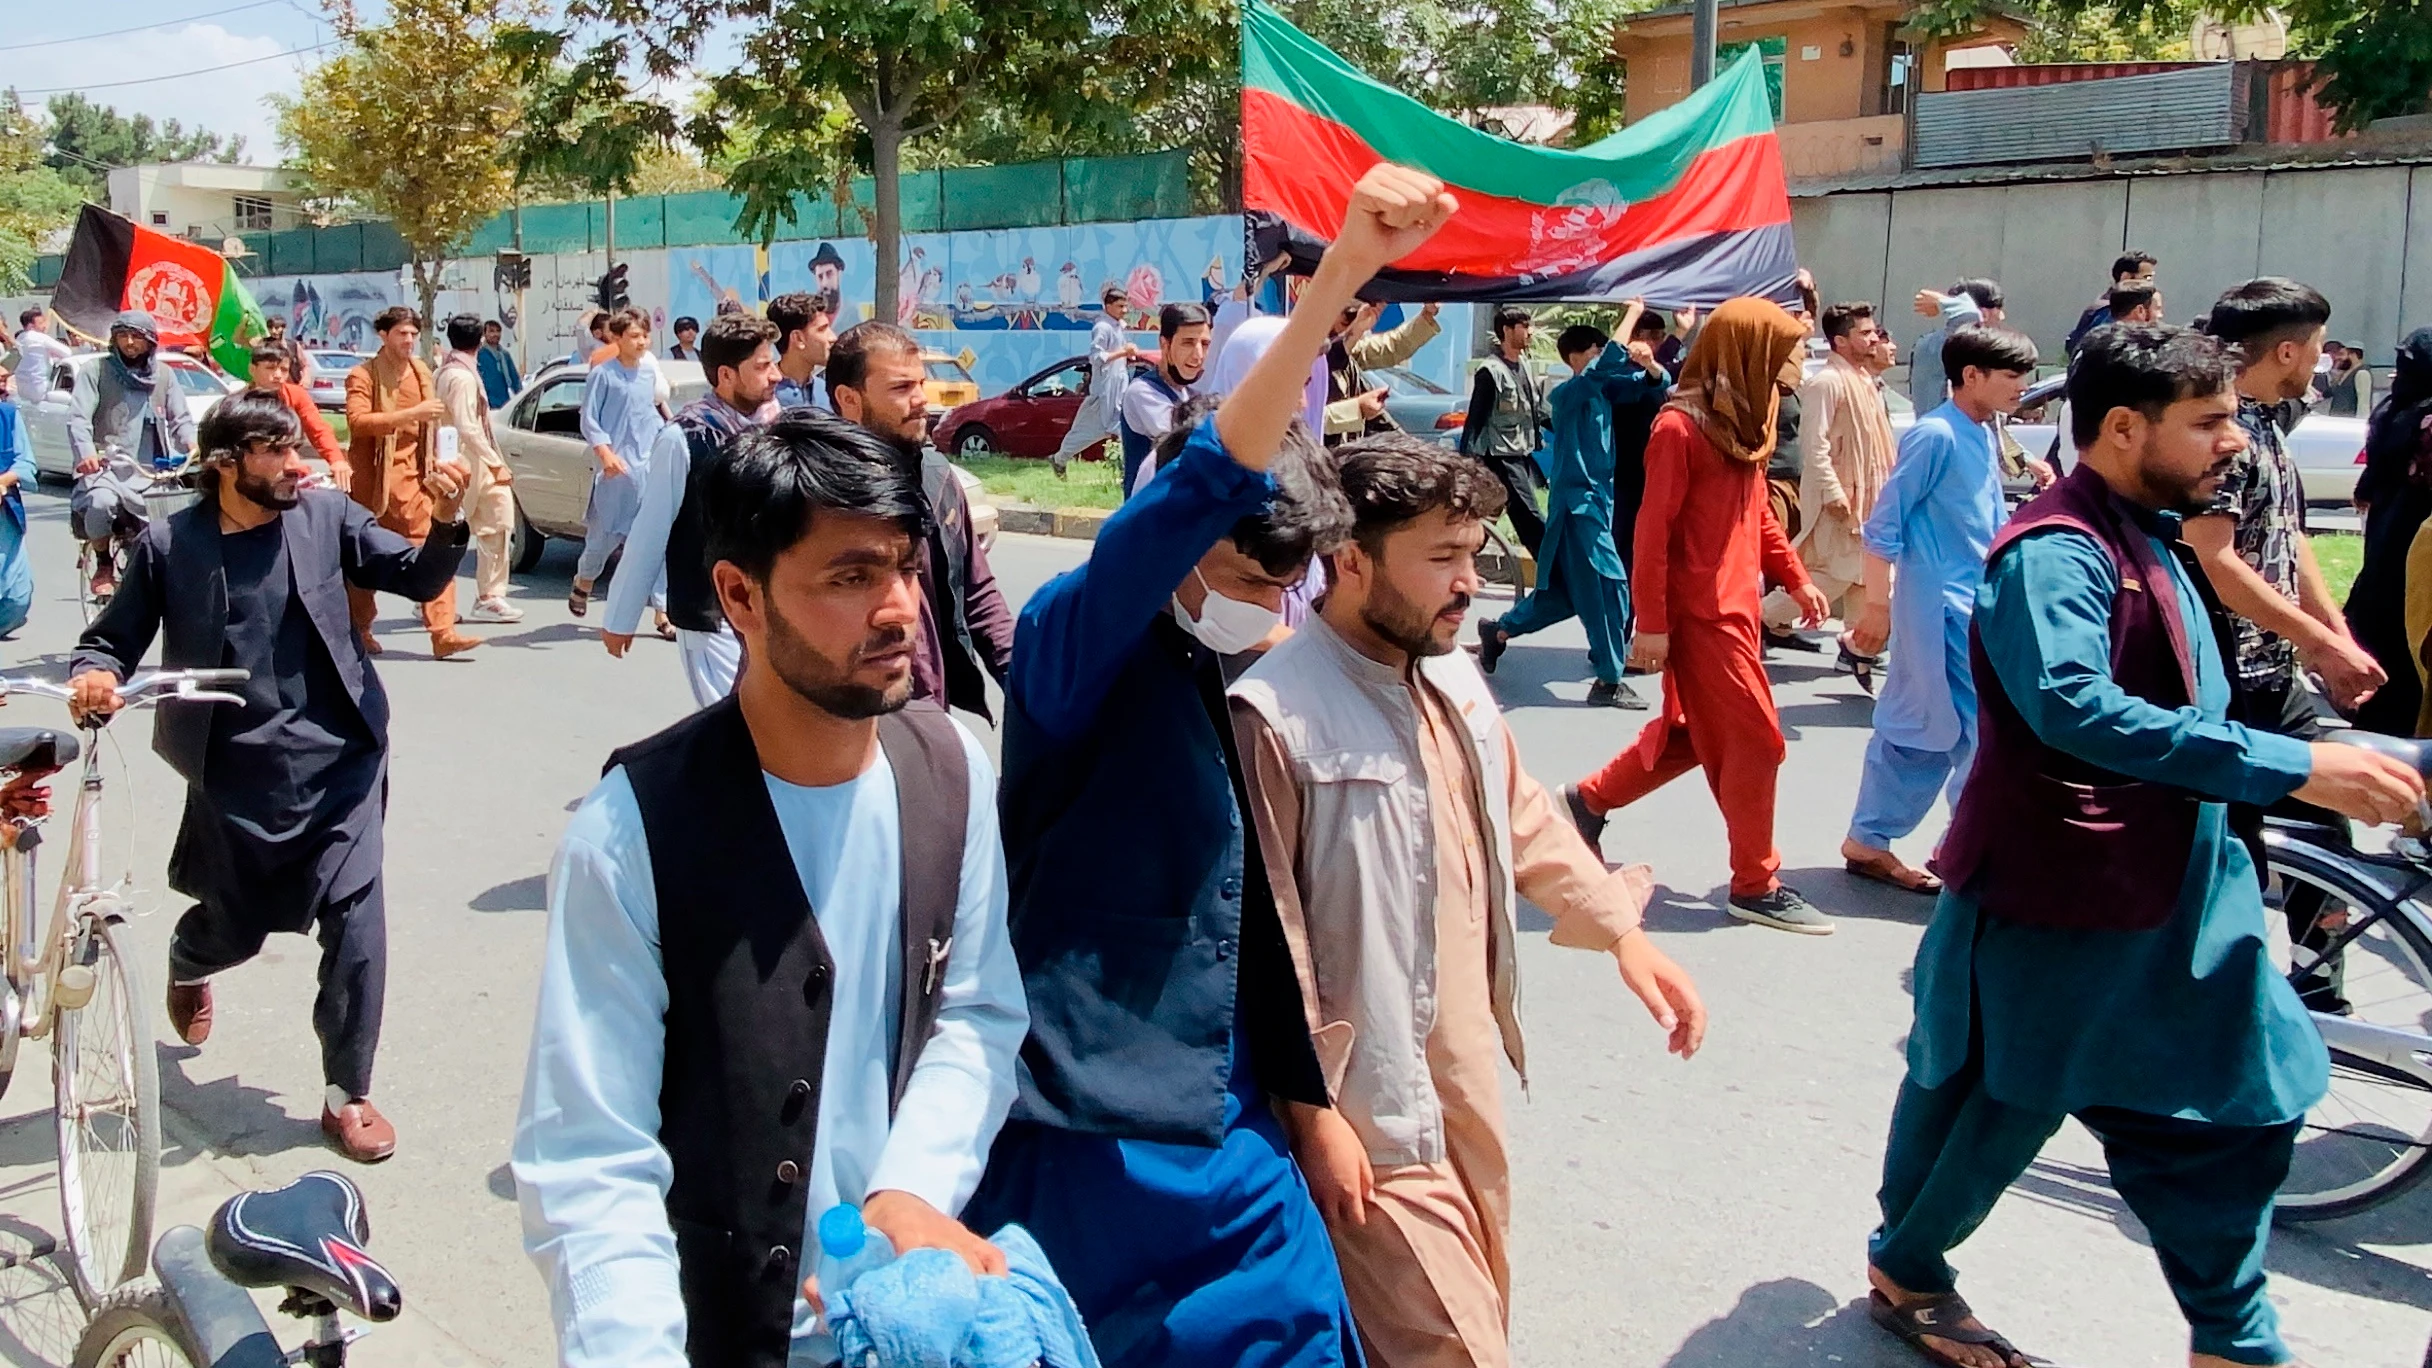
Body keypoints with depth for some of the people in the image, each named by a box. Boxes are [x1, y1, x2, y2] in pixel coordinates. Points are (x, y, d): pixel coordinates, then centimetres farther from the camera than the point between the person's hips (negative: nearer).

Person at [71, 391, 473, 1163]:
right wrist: (95, 677, -19)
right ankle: (187, 967, 55)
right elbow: (113, 640, 3)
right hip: (236, 774, 0)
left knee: (356, 921, -9)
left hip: (336, 761, 0)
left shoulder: (327, 517, 0)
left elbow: (420, 579, -2)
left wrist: (443, 525, -22)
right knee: (235, 930, 15)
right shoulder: (169, 545, -3)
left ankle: (347, 1095, 8)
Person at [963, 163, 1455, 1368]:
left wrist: (1302, 1090, 17)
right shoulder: (1077, 643, -13)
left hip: (1222, 1124, 7)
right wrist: (1338, 275, -38)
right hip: (1087, 1126, -6)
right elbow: (1203, 487, -31)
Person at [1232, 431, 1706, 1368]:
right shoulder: (1275, 712, -23)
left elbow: (1524, 820, 16)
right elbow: (1270, 934, -20)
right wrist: (1313, 1110, -16)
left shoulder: (1455, 676, 3)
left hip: (1470, 1075, 8)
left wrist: (1620, 930, 6)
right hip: (1373, 1106, -8)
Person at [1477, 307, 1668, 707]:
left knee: (1567, 590, 15)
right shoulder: (1568, 393, -11)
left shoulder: (1603, 390, 11)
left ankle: (1498, 631, 31)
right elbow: (1608, 363, -25)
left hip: (1596, 498, 9)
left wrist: (1649, 364, -15)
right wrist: (1632, 314, -13)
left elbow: (1655, 384, 10)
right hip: (1578, 500, -9)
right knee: (1609, 588, -10)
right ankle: (1608, 681, -4)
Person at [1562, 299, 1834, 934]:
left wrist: (1796, 579, 12)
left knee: (1697, 732, 17)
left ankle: (1592, 799, 32)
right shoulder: (1681, 428, -17)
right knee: (1755, 739, -3)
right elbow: (1653, 529, -18)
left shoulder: (1744, 424, 10)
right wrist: (1651, 623, -19)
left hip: (1737, 604, 9)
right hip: (1701, 612, -9)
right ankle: (1755, 884, 10)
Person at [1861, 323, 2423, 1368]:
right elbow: (2076, 706, -39)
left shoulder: (2150, 540, 10)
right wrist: (2293, 768, -39)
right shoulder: (2056, 552, -22)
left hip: (2176, 893, 9)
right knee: (1996, 1103, 9)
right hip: (2052, 899, -9)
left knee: (2235, 1102, 12)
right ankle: (1905, 1273, 32)